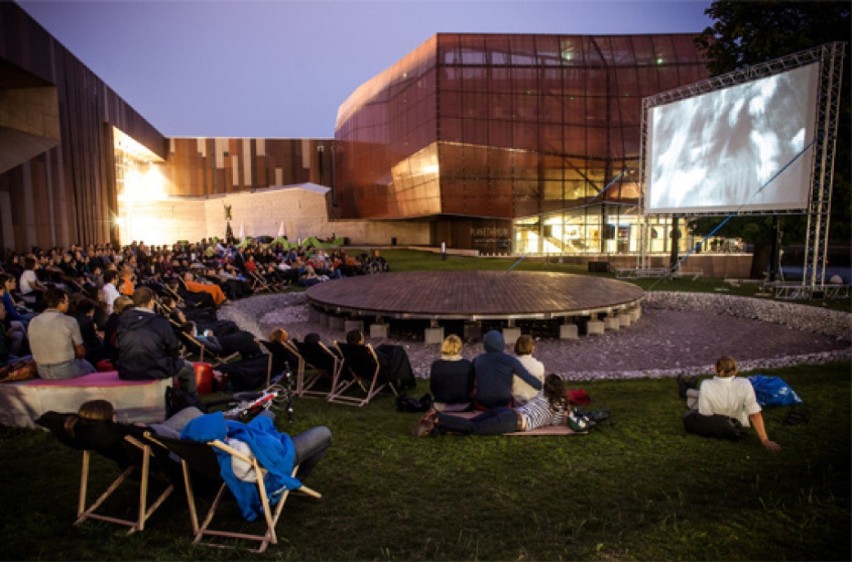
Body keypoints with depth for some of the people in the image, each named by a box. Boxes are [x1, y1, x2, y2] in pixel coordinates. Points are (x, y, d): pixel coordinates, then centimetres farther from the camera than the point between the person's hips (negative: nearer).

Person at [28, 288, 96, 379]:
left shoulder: (33, 322, -1)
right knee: (88, 367, 25)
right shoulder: (69, 321, -15)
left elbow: (36, 352, 10)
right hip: (66, 371, -5)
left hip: (42, 372, 5)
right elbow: (81, 353, -8)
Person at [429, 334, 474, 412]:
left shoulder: (436, 365, -13)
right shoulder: (467, 364, -11)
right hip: (463, 406, 0)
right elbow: (471, 387, -3)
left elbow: (432, 389, -5)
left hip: (442, 406, 0)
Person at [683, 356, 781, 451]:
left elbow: (706, 415, -21)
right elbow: (755, 415, -22)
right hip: (738, 425, 2)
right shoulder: (744, 385, -27)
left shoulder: (706, 386, -31)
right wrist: (765, 440, -14)